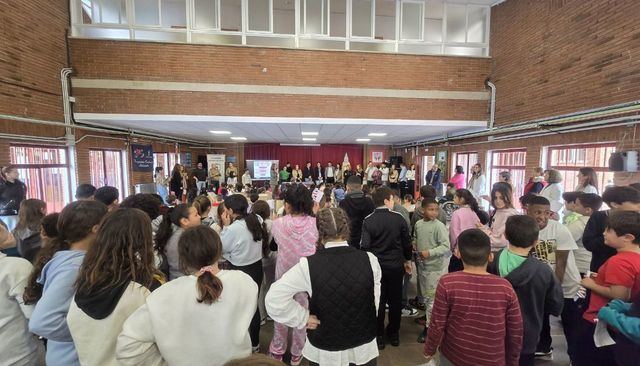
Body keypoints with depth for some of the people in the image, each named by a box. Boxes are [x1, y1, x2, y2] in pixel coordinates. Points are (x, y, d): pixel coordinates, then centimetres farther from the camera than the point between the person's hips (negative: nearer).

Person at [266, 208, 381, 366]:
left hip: (325, 352, -1)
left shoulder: (308, 265, -23)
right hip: (365, 347, 1)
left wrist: (304, 318, -10)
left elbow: (274, 298, -20)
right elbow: (375, 301, -5)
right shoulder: (370, 260, -17)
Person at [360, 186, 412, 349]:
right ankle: (394, 334, 34)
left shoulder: (368, 220, -13)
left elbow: (364, 245, -14)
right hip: (396, 265, 1)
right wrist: (408, 260, 13)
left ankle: (379, 336, 25)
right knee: (395, 300, 18)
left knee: (378, 301, 13)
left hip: (376, 266, -1)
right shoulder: (399, 218, -10)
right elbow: (407, 241, -2)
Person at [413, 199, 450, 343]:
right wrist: (414, 244, -3)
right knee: (423, 294, 22)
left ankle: (429, 327, 15)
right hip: (421, 264, 6)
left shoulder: (439, 226, -16)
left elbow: (446, 247, -17)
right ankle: (427, 316, 44)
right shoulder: (418, 224, 0)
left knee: (431, 298, 1)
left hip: (434, 267, -6)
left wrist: (429, 252, -24)